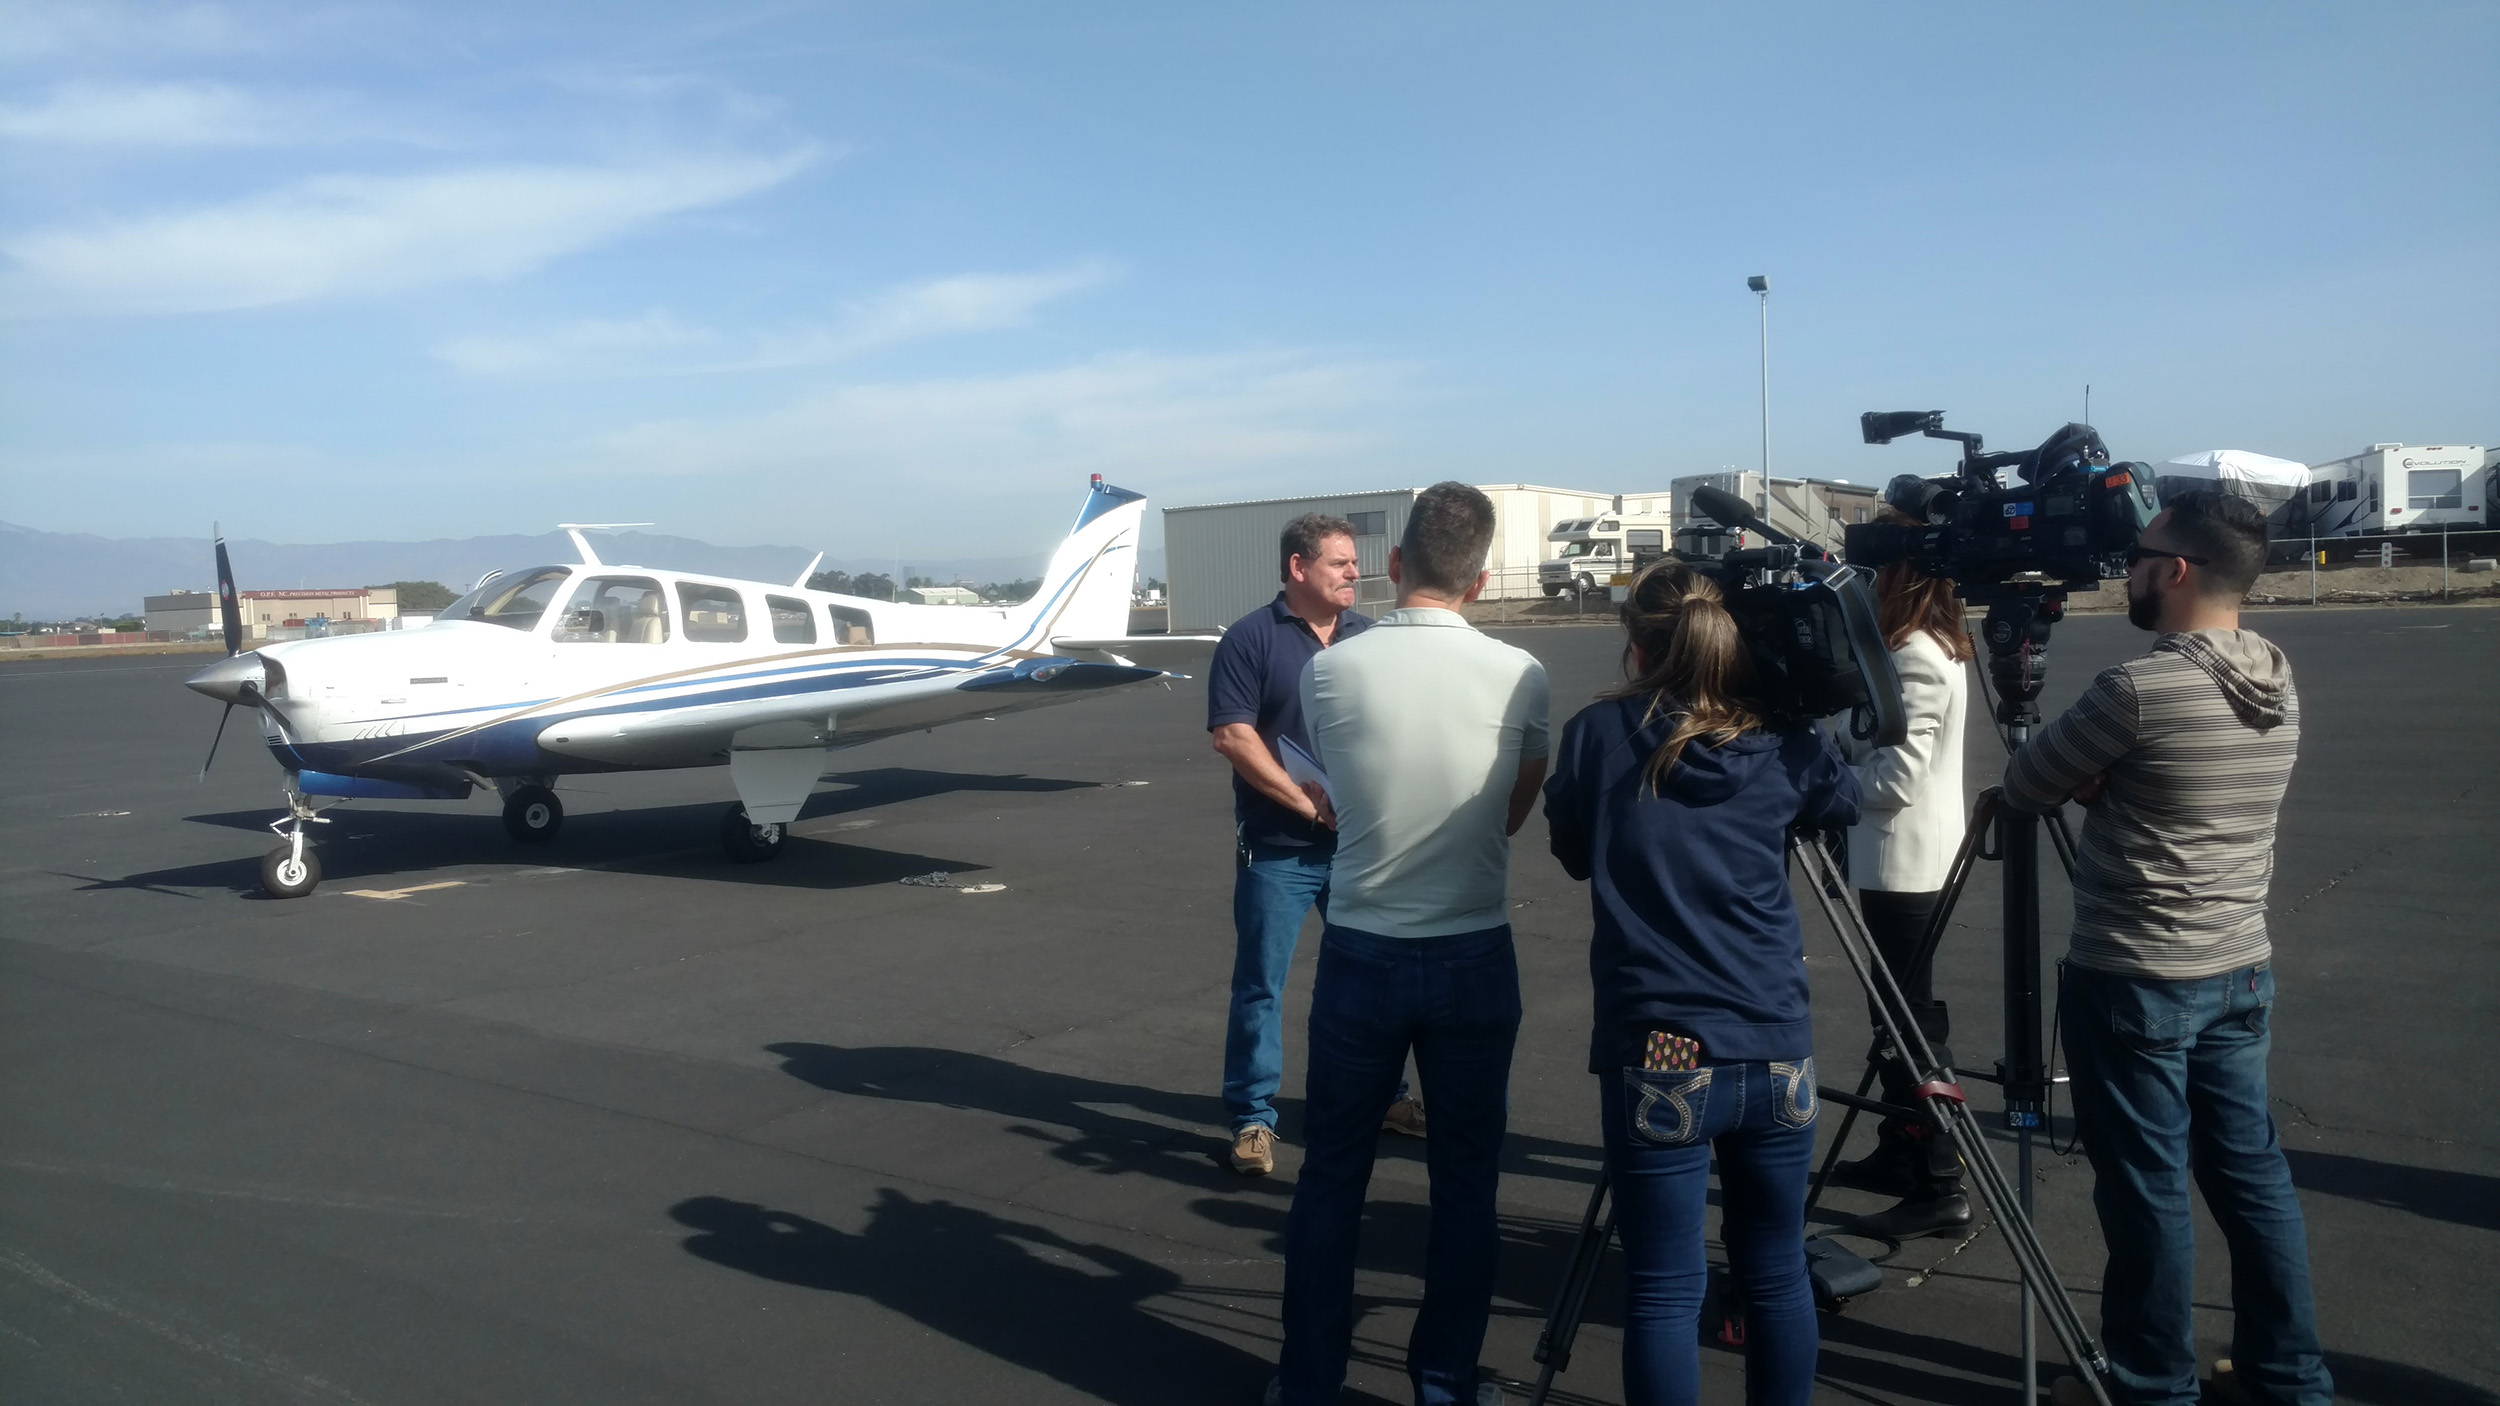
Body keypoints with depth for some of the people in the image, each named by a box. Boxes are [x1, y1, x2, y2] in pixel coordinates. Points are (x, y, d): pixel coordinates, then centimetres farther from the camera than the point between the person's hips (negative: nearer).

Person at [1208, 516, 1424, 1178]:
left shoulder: (1369, 637, 6)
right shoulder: (1251, 638, -6)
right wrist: (1310, 802, -15)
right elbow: (1231, 734, -13)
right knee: (1260, 985, 2)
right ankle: (1252, 1118, 13)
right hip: (1277, 848, -4)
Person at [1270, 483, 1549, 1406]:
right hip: (1475, 958, 0)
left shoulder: (1329, 672, -8)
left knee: (1331, 1176, 13)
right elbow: (1515, 815, 6)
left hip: (1360, 953, 0)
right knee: (1465, 1182, 14)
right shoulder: (1519, 676, -8)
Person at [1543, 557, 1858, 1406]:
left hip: (1657, 1058, -3)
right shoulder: (1784, 743, 2)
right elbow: (1843, 805, 23)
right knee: (1777, 1276, 18)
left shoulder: (1598, 734, -4)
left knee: (1665, 1294, 5)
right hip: (1777, 1054, 3)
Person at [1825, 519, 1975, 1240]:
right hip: (1911, 856, 10)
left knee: (1909, 1018, -4)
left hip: (1903, 862, -10)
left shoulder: (1915, 659, -20)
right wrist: (1839, 751, 3)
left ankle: (1939, 1187, 3)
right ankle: (1900, 1153, 30)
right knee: (1900, 1010, 18)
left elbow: (1897, 779, -23)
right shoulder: (1935, 646, 11)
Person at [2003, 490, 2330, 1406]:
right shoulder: (2281, 686, 5)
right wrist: (2099, 780, 4)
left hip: (2134, 982, -8)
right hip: (2242, 972, 8)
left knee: (2146, 1189, 4)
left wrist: (2079, 773, 11)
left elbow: (2025, 788, -7)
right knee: (2250, 1171, 17)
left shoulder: (2141, 688, -20)